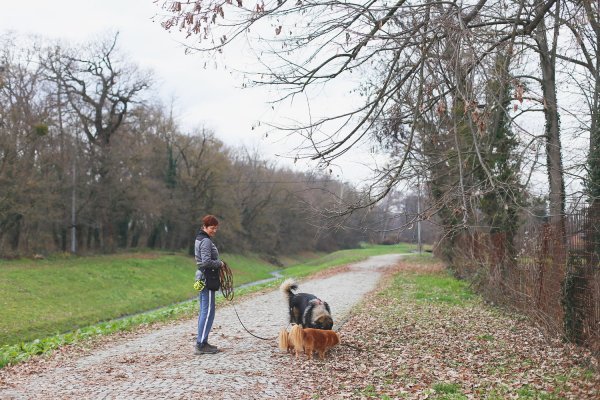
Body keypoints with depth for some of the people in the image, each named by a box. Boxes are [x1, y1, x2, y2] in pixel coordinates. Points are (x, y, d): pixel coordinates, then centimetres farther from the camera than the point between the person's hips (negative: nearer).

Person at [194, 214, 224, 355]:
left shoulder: (200, 239, 16)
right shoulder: (206, 241, -15)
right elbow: (206, 262, -24)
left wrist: (217, 263, 11)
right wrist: (219, 263, -9)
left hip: (202, 277, 10)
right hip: (207, 278, -10)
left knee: (203, 310, 13)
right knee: (208, 311, -7)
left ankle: (202, 342, 19)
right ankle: (201, 345, -6)